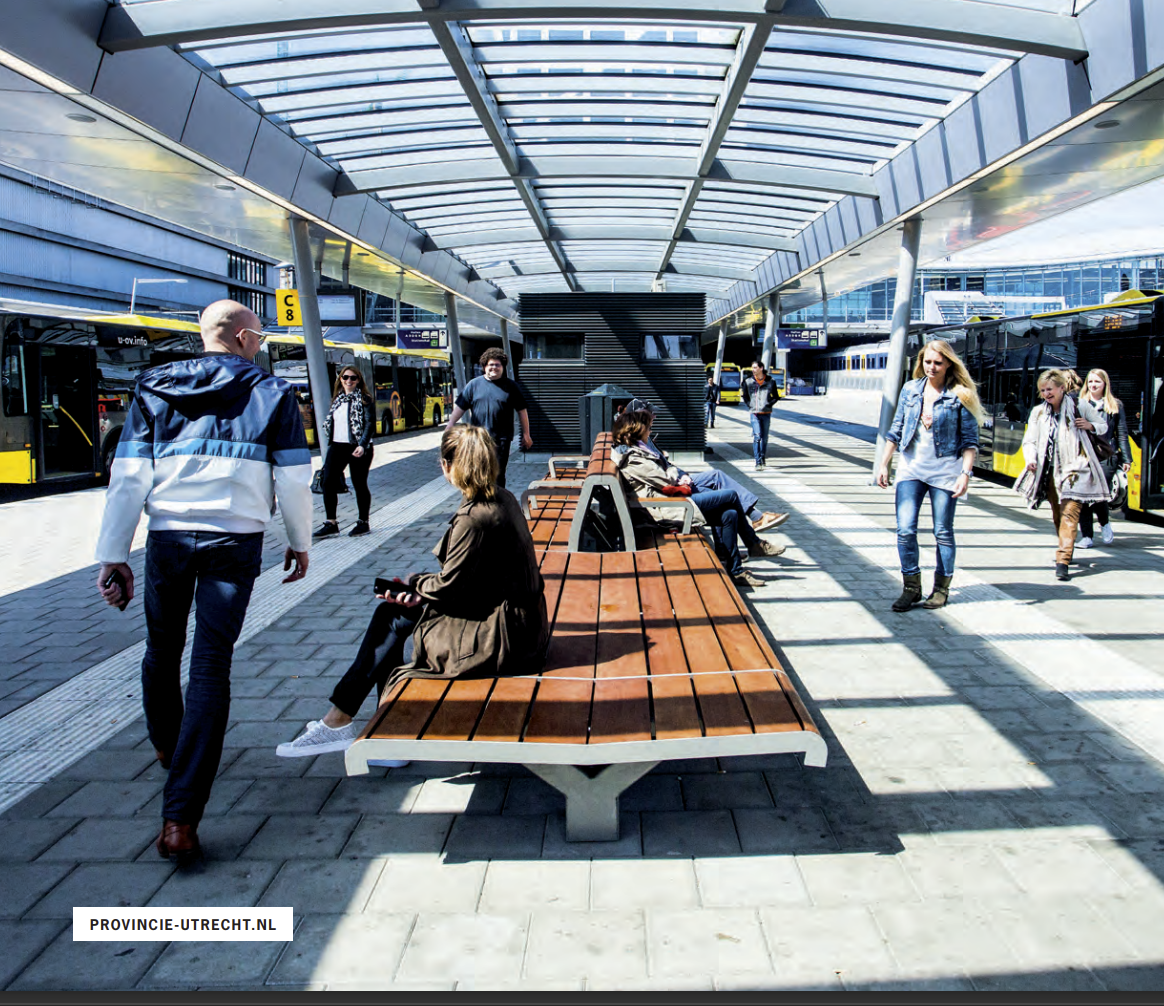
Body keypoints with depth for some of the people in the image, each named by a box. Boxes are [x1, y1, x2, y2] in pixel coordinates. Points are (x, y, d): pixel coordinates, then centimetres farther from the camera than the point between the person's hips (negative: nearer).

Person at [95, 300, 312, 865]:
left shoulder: (155, 389, 7)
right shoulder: (272, 394, 2)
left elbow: (128, 478, 3)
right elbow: (293, 480, 1)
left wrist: (113, 556, 5)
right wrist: (300, 543, 15)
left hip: (168, 538, 2)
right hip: (235, 542, -2)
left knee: (162, 651, 23)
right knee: (211, 666, -3)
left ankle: (166, 748, 47)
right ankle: (180, 818, -8)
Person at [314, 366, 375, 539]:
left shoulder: (364, 400, -3)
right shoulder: (337, 399, 16)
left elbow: (370, 424, -11)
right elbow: (330, 422, 20)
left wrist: (363, 445, -23)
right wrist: (331, 443, 12)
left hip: (356, 448, -6)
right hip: (337, 447, 6)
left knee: (359, 485, 1)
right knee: (328, 482, -4)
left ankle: (363, 523, 13)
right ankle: (331, 523, 3)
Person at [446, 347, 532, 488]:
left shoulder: (511, 386, 6)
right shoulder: (474, 384, 8)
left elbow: (522, 411, 8)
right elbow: (460, 407, 8)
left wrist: (526, 434, 6)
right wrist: (450, 424, -1)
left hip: (501, 439, -1)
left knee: (498, 475, -1)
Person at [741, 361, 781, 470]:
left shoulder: (770, 382, 2)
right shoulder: (748, 381, 5)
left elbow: (776, 397, 12)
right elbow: (745, 396, 18)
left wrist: (769, 404, -1)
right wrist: (750, 405, 5)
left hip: (766, 413, 1)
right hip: (754, 413, -1)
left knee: (764, 437, 9)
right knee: (757, 436, -13)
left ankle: (763, 458, 25)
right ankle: (758, 462, -16)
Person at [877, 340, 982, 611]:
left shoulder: (960, 396, -3)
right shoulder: (910, 390, 7)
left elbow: (970, 440, -3)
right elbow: (896, 430, 12)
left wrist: (966, 473, -12)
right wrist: (884, 464, 9)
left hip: (944, 471, -3)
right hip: (911, 468, 3)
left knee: (943, 532, 6)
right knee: (905, 530, -5)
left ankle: (941, 588, 20)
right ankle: (911, 586, 9)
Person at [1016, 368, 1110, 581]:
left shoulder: (1080, 406, 1)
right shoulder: (1038, 412, 7)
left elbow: (1103, 426, 13)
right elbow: (1030, 441, 3)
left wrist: (1090, 426, -10)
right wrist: (1031, 459, -17)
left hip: (1074, 468, -4)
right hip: (1050, 470, 4)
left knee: (1069, 513, -15)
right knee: (1057, 515, 13)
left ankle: (1062, 561, -21)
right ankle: (1066, 549, 31)